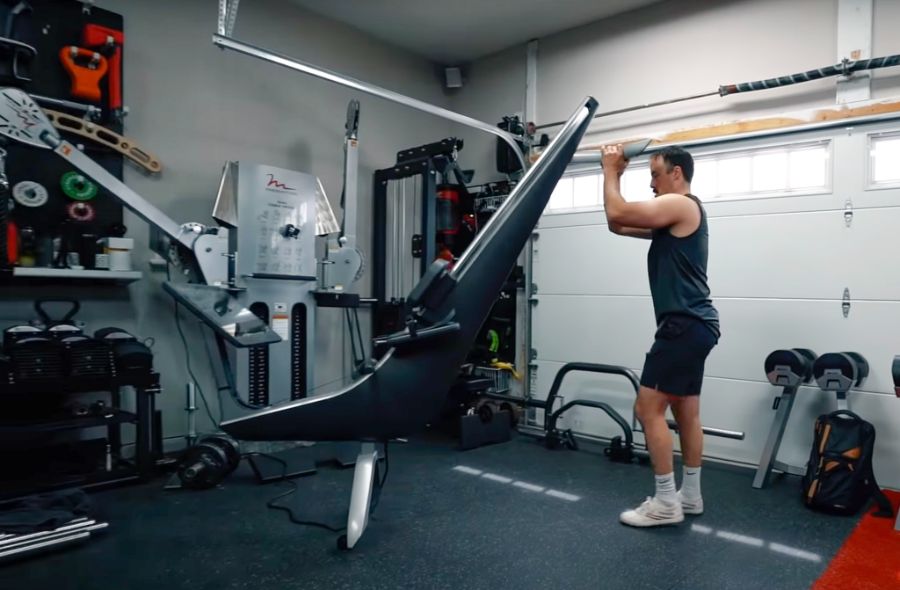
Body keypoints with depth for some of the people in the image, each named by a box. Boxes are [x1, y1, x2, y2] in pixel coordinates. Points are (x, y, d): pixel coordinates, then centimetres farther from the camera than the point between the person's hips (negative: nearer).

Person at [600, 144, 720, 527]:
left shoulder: (680, 205, -11)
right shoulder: (674, 215, 20)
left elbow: (617, 213, -19)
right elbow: (618, 224, 22)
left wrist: (610, 170, -5)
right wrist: (615, 175, 18)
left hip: (685, 325, -11)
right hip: (693, 324, 11)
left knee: (648, 409, -8)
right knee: (686, 412, 14)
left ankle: (666, 503, -1)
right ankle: (690, 495, 23)